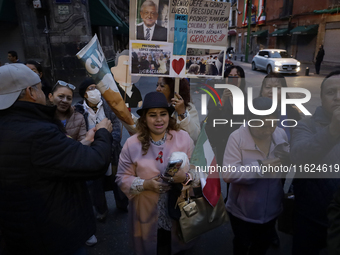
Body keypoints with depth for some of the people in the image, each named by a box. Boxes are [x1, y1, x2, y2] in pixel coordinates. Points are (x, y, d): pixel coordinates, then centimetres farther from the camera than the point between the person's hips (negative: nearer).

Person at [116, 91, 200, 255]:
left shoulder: (183, 138, -8)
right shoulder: (132, 144, -9)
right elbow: (122, 178, -4)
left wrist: (186, 177, -26)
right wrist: (145, 184, -20)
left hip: (179, 213, 1)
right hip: (147, 215, 0)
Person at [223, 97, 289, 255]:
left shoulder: (281, 134, -8)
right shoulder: (237, 137, -24)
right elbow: (227, 174, -29)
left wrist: (288, 160, -19)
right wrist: (260, 166, -33)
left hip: (271, 208, 4)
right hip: (243, 210, -4)